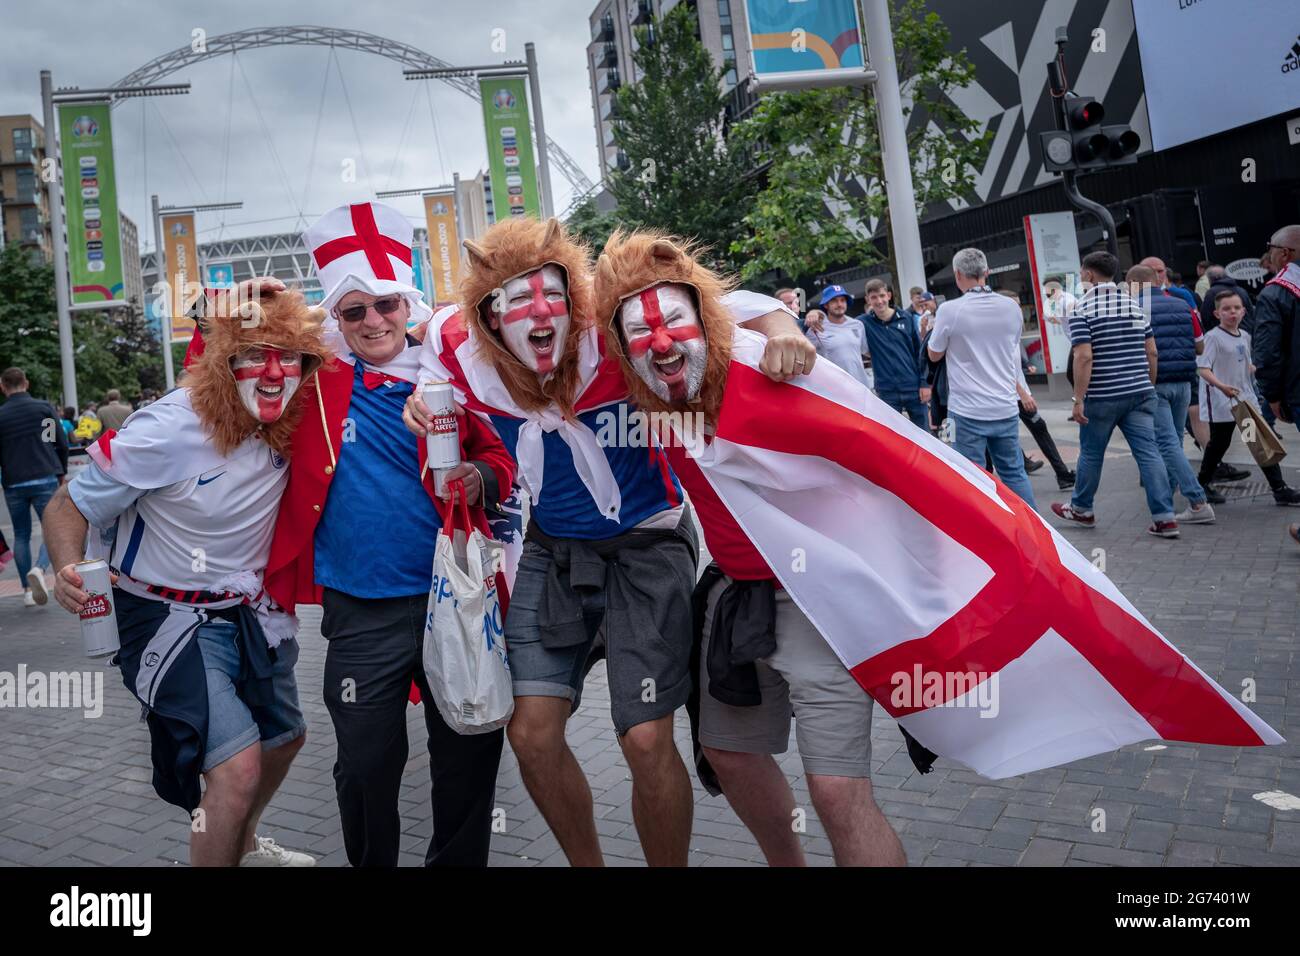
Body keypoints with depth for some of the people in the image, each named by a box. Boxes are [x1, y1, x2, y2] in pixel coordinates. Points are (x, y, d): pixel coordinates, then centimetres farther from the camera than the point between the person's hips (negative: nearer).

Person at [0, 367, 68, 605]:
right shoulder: (44, 407, 2)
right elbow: (62, 443, 2)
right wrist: (61, 473, 14)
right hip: (45, 480, -2)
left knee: (21, 536, 13)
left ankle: (27, 589, 12)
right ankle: (39, 569, -24)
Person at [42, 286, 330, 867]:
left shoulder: (293, 425, -12)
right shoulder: (170, 430, -26)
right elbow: (68, 507, -17)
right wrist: (69, 571, -36)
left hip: (251, 612, 7)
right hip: (171, 618, -7)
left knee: (284, 739, 23)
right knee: (238, 766, -20)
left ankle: (243, 845, 52)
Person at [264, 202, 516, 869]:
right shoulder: (315, 382, 1)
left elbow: (497, 456, 10)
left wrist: (481, 479, -12)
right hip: (361, 611, -1)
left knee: (471, 756, 12)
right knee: (367, 767, 11)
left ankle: (458, 861, 36)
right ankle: (371, 864, 37)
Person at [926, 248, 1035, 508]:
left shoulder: (950, 310, -12)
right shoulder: (1012, 308, 3)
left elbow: (934, 355, 3)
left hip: (968, 411, -4)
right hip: (1006, 408, 5)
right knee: (1014, 472, 14)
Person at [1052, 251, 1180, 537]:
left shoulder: (1082, 308, -8)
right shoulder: (1134, 305, 11)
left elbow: (1084, 356, -18)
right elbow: (1152, 352, 12)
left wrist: (1078, 400, -16)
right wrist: (1149, 387, 22)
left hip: (1101, 396, -5)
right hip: (1140, 393, 5)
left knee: (1091, 454, 12)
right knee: (1148, 453, 2)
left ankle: (1082, 510, 27)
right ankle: (1165, 518, -2)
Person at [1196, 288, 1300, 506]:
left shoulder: (1245, 336, 10)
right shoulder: (1213, 337, -12)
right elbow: (1203, 368, -21)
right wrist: (1220, 386, -33)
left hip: (1246, 399, 7)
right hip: (1221, 402, -6)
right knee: (1219, 443, 3)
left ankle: (1279, 489, 10)